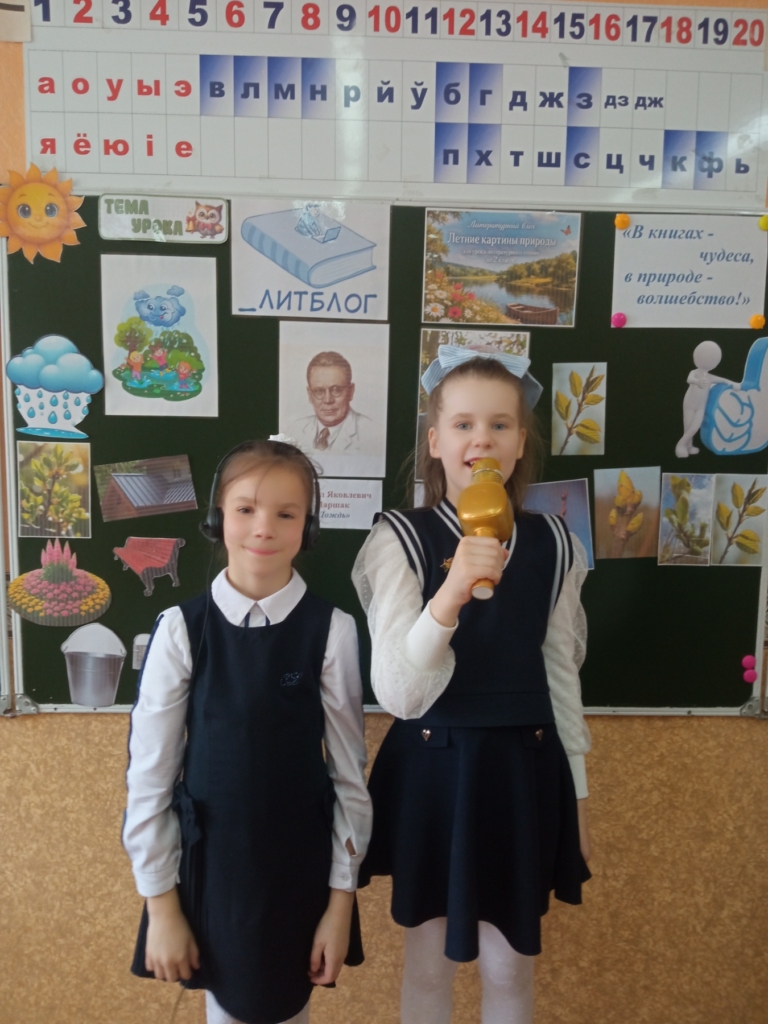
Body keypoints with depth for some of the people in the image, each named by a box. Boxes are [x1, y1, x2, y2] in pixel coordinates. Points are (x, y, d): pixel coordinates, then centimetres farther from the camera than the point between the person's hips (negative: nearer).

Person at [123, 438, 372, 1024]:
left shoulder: (332, 631, -13)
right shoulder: (181, 628, -11)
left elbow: (350, 770, -6)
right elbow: (149, 772, -5)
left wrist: (342, 898, -2)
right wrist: (161, 903, -2)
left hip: (298, 860, 0)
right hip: (208, 856, 0)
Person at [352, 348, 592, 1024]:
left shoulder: (550, 544, -4)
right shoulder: (400, 540, -14)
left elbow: (561, 673, 6)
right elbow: (398, 694, -21)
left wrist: (578, 792, 11)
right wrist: (451, 593, -36)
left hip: (523, 768, 3)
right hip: (433, 767, -2)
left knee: (511, 966, 18)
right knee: (431, 963, 17)